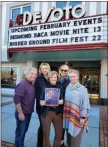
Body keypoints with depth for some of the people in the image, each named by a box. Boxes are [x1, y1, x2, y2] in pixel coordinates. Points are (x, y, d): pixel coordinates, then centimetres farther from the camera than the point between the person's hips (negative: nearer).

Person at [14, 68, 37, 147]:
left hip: (29, 113, 8)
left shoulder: (32, 85, 6)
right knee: (20, 133, 7)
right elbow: (16, 99, -24)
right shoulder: (22, 84, -20)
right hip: (22, 113, -8)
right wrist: (20, 113, -22)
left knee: (24, 131, 23)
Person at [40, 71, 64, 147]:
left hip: (58, 113, 1)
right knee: (46, 134, 10)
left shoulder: (60, 87, 4)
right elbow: (41, 101, 1)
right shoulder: (45, 87, 2)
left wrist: (61, 101, -17)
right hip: (46, 112, -1)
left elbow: (63, 100, 5)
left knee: (59, 134, 10)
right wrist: (43, 102, -20)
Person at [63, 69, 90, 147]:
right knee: (69, 136, 17)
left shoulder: (82, 89, -10)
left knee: (75, 137, 6)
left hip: (77, 117, -5)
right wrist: (65, 113, 10)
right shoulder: (67, 87, 6)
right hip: (68, 116, 5)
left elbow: (85, 104, -10)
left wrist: (83, 117, -12)